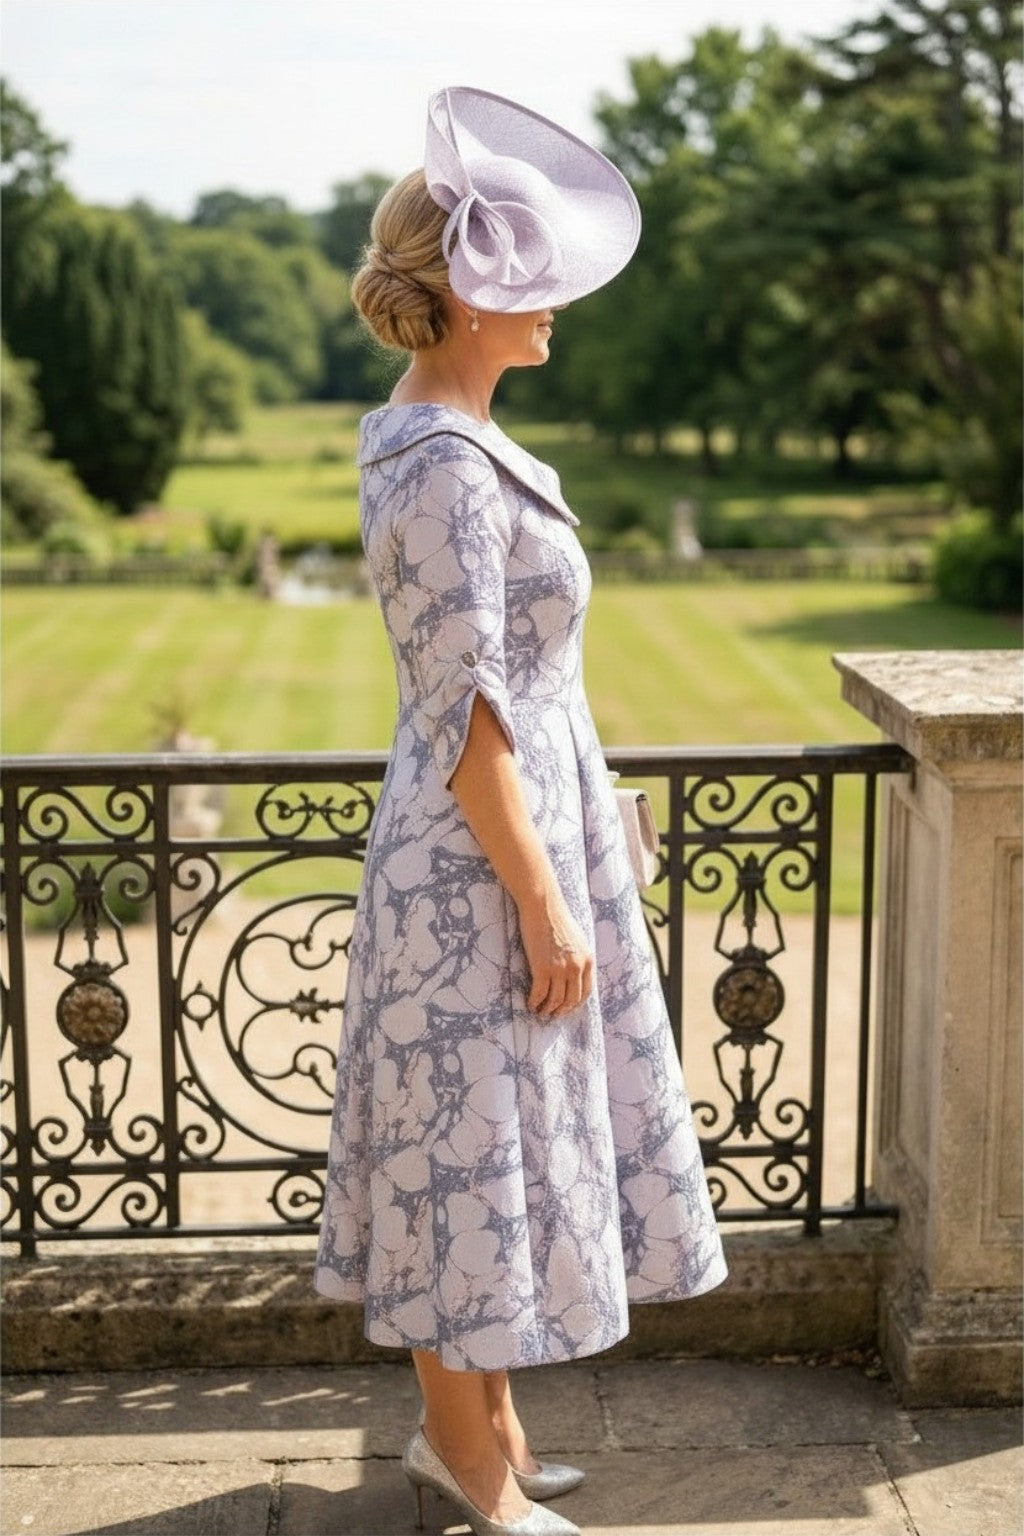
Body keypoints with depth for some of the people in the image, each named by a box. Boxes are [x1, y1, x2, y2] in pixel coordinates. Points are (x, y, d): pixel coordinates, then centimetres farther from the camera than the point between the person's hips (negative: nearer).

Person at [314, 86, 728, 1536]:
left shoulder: (441, 444, 10)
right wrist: (544, 907, -18)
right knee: (476, 1156, 3)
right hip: (479, 866, -10)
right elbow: (468, 721, -22)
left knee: (493, 1157, 18)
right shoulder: (446, 473, -21)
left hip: (506, 840, 10)